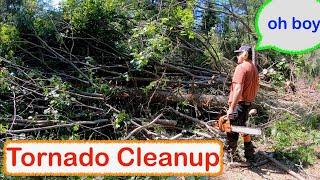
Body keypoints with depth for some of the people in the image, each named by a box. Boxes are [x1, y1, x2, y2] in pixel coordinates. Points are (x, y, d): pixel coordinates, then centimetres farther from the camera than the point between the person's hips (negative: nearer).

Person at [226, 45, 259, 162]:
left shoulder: (241, 67, -16)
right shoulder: (254, 68, 12)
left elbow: (238, 89, -24)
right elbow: (256, 87, 20)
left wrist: (231, 108, -25)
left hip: (239, 104, -9)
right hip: (248, 103, 10)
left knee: (232, 131, 0)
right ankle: (250, 155, 31)